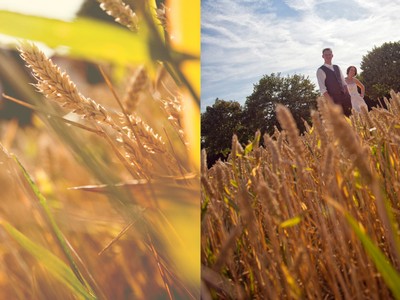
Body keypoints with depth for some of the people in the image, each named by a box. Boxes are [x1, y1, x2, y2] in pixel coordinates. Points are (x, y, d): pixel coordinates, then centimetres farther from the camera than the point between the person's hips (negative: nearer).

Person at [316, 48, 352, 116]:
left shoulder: (337, 67, 16)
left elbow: (343, 82, 19)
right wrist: (331, 102, -19)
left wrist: (348, 95, 7)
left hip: (345, 97, 6)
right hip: (334, 100, -6)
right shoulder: (321, 70, -5)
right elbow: (323, 89, -12)